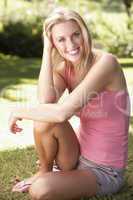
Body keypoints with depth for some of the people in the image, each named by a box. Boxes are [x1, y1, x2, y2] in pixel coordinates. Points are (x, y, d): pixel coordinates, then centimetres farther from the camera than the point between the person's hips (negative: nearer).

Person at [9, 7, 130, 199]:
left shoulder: (105, 62, -22)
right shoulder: (63, 67, -2)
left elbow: (63, 111, -30)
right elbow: (45, 102, -22)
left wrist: (20, 111, -16)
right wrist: (47, 51, -17)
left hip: (104, 171, -6)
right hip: (79, 156, 6)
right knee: (45, 119, -23)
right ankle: (44, 170, 5)